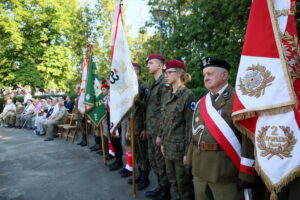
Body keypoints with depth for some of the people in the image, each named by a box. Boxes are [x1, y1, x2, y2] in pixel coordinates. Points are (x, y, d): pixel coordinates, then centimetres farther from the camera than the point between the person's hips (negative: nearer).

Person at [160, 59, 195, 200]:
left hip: (180, 146, -7)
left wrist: (188, 151, -14)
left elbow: (190, 125, -15)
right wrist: (163, 143, 14)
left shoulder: (188, 95, -14)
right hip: (168, 146, 7)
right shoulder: (167, 96, 8)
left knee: (183, 182, 8)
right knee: (173, 180, 19)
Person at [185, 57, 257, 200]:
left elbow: (249, 136, -14)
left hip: (225, 171, -6)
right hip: (199, 169, 6)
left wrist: (246, 173, -16)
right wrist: (189, 160, 14)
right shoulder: (201, 103, 13)